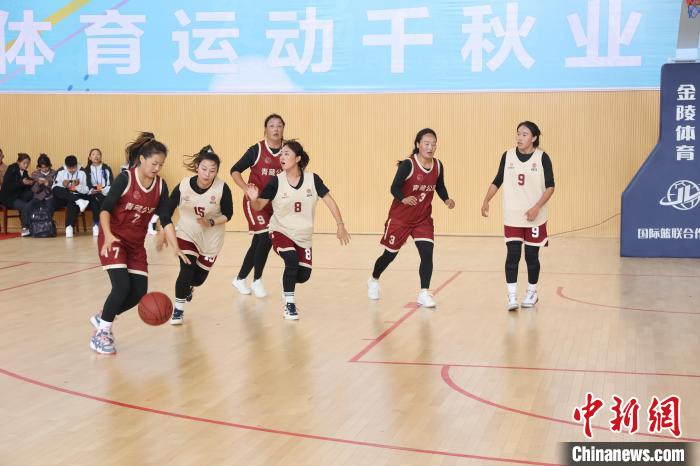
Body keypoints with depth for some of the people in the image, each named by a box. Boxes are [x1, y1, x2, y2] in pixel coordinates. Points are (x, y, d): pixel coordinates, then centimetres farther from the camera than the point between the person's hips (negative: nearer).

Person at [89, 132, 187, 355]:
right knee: (122, 286, -19)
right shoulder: (125, 179, -17)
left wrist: (176, 247, -12)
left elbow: (166, 219, -2)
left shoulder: (160, 185, -2)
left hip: (137, 244, 6)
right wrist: (108, 235, -35)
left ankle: (102, 318, 24)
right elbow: (105, 209, -18)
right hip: (114, 240, -6)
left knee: (139, 291, -1)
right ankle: (100, 334, -1)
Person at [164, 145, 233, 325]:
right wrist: (162, 232, -6)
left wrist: (211, 223, -28)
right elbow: (168, 211, -8)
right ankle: (178, 309, 7)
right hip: (187, 234, -1)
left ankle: (189, 288, 52)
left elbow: (228, 215, -13)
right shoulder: (183, 186, -21)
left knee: (200, 276, 13)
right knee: (186, 270, -15)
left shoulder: (222, 188, -25)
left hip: (212, 238, 1)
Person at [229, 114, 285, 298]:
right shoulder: (257, 150, -10)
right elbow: (235, 171, -6)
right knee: (266, 236, -17)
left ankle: (240, 279, 29)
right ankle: (257, 281, 0)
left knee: (258, 242, 11)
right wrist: (246, 189, -19)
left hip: (274, 203, 5)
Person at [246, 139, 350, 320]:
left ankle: (288, 284, 36)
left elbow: (329, 201, -4)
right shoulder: (276, 181, -13)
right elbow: (258, 207, -12)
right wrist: (253, 198, -34)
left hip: (303, 236, 2)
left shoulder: (312, 179, -11)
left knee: (303, 275, -2)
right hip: (280, 231, -2)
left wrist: (340, 225, -9)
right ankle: (289, 303, -9)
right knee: (292, 260, -27)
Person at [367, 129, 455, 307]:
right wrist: (404, 199, -39)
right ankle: (373, 280, 39)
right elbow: (395, 187, -19)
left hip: (423, 219, 4)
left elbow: (440, 187, 10)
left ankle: (424, 293, -7)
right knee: (390, 254, 12)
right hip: (400, 218, -3)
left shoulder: (438, 165, -4)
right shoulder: (408, 164, -20)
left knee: (427, 254, -14)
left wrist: (446, 199, -9)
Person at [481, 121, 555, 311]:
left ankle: (532, 293, 26)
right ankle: (512, 296, -5)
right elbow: (497, 181, 9)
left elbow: (550, 187, -6)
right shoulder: (507, 156, 2)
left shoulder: (542, 157, -5)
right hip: (512, 217, 1)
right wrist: (486, 201, -2)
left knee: (531, 255, 8)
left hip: (535, 217, -1)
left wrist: (536, 207, -16)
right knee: (512, 255, -7)